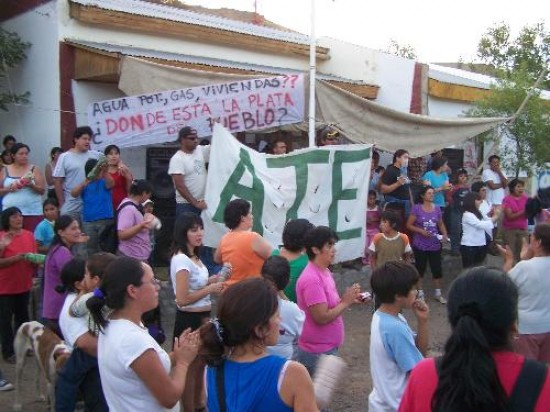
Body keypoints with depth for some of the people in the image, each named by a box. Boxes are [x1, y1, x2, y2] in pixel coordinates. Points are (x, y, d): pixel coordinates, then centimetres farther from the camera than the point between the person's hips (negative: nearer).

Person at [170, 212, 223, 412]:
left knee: (200, 363, 24)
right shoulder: (181, 260, -24)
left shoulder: (193, 256, 4)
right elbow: (183, 299, -28)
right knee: (190, 367, 7)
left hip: (201, 317, 10)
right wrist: (210, 289, -20)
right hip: (189, 320, -10)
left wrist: (211, 281, 1)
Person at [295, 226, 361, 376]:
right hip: (317, 352, -10)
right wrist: (345, 302, -16)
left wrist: (347, 300, 0)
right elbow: (322, 317, -26)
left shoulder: (324, 272, 6)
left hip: (327, 347, 10)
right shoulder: (312, 279, -24)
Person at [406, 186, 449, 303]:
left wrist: (445, 234, -4)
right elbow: (409, 225, -8)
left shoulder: (437, 208, 2)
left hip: (435, 245, 3)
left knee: (437, 268, 8)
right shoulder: (416, 208, -10)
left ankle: (438, 293, 23)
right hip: (420, 245, -3)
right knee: (420, 268, 9)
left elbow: (441, 224, 13)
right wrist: (421, 231, -20)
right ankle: (420, 292, 24)